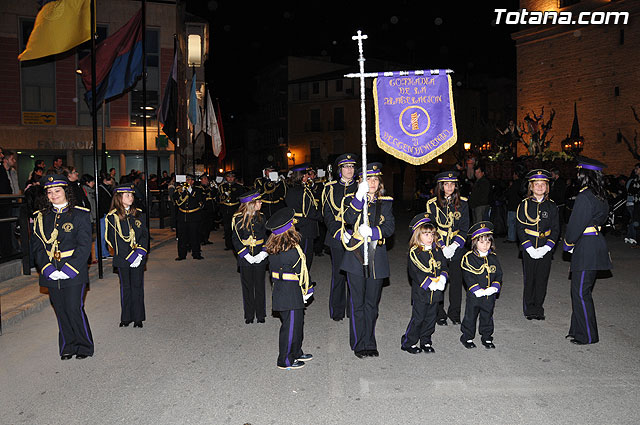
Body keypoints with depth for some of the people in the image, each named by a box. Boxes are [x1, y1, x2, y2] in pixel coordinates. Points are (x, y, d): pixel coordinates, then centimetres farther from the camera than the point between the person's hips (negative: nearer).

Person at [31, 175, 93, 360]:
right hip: (51, 274, 4)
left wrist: (68, 270, -15)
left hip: (74, 273, -4)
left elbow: (84, 246, -8)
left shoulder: (80, 214, -3)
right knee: (61, 311, 10)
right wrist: (48, 269, -8)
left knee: (74, 309, -4)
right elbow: (36, 246, 6)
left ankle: (84, 346, 14)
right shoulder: (41, 217, 9)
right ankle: (68, 347, 25)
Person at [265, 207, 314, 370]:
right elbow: (300, 272, -16)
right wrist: (307, 289, -1)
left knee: (297, 322, 22)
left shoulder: (274, 249, 3)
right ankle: (285, 361, 17)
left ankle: (296, 352, 37)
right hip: (291, 294, -9)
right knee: (290, 326, 4)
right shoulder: (291, 250, -23)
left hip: (280, 291, 9)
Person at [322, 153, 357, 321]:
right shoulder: (330, 188, 6)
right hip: (337, 237, 0)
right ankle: (337, 311, 17)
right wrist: (339, 233, -11)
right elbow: (328, 215, 2)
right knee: (338, 274, 3)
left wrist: (353, 231, -10)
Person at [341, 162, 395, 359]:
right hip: (356, 256, -2)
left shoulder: (386, 202, 9)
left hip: (377, 259, 2)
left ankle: (370, 343, 23)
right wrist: (360, 197, -26)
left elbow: (390, 228, -2)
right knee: (357, 303, 3)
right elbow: (349, 219, -16)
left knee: (372, 303, 11)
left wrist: (371, 231, -19)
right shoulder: (355, 200, 4)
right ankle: (359, 344, 15)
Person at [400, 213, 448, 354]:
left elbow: (443, 266, 11)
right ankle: (408, 343, 13)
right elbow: (414, 273, -16)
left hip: (435, 292, 6)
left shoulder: (437, 250, 8)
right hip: (420, 292, -6)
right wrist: (430, 283, -22)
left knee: (431, 317, 13)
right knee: (418, 318, 0)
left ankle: (425, 341, 27)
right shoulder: (414, 252, -11)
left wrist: (442, 278, -9)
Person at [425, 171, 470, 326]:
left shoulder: (462, 203, 3)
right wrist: (442, 247, -12)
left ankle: (454, 313, 22)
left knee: (456, 281, 5)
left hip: (456, 248, 1)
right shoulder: (432, 204, -1)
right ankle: (440, 314, 16)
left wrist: (454, 246, -11)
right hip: (437, 249, -1)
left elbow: (464, 228, 1)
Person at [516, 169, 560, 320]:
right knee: (529, 279, 3)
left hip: (545, 249, 2)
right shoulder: (524, 204, -1)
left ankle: (538, 308, 20)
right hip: (529, 249, -1)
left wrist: (546, 248, -9)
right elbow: (520, 228, -4)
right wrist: (530, 248, -12)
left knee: (542, 279, 6)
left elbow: (556, 229, 3)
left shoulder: (551, 206, 5)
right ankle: (529, 309, 17)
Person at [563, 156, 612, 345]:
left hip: (586, 248, -10)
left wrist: (568, 242, 1)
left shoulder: (585, 196, -19)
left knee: (581, 292, 0)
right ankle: (578, 330, 26)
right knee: (580, 291, 16)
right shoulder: (600, 195, 11)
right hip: (595, 245, 10)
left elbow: (576, 224, -18)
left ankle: (587, 335, 10)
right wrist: (572, 243, 14)